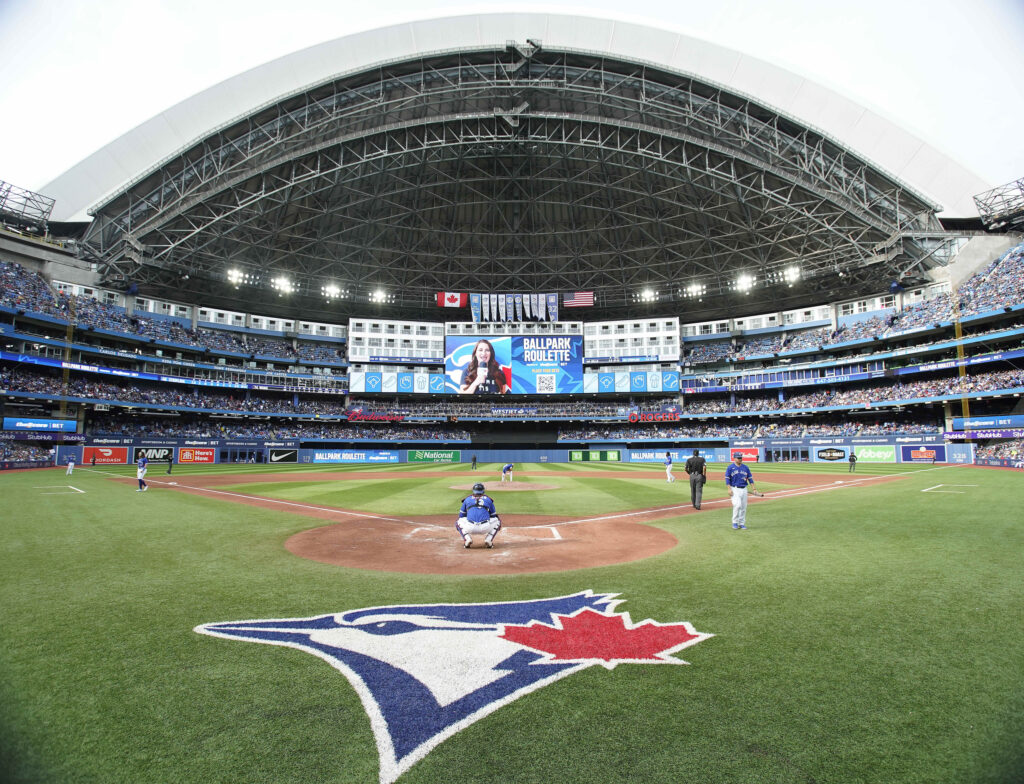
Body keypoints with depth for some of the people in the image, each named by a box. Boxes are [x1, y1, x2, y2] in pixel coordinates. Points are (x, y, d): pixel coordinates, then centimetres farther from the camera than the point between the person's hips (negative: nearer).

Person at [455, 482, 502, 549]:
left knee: (458, 522, 31)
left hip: (470, 528, 0)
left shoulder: (467, 499, 21)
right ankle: (489, 539, 8)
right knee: (497, 521, 30)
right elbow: (493, 516, 28)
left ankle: (467, 539, 6)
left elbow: (461, 515, 28)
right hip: (485, 528, 0)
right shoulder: (488, 499, 21)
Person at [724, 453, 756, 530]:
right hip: (734, 489, -4)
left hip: (744, 489, 4)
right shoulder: (730, 467, -2)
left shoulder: (745, 468, 10)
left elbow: (750, 478, 11)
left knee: (743, 507, 5)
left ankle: (742, 523, 15)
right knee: (737, 505, -18)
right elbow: (727, 479, -4)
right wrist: (729, 489, -14)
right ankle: (735, 522, -4)